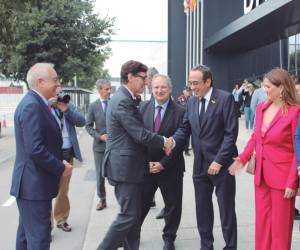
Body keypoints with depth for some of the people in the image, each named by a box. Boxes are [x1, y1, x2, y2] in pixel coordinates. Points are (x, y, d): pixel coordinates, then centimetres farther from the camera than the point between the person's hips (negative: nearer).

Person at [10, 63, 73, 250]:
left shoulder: (35, 103, 12)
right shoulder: (32, 106, -20)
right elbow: (35, 150, -26)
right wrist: (61, 168, -15)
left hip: (32, 183, 10)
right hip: (34, 184, -10)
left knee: (27, 234, 21)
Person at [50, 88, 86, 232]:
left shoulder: (69, 106, 10)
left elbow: (81, 122, -2)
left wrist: (67, 110, -14)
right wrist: (49, 104, -19)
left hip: (68, 153, 4)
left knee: (63, 190, 15)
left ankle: (61, 219, 30)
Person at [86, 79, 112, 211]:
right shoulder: (93, 106, 2)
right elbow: (88, 126, 3)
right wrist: (99, 136, -10)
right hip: (100, 144, 1)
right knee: (100, 175, 9)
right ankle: (102, 200, 23)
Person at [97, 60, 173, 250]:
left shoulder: (125, 98, 13)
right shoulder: (122, 101, -19)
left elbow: (137, 132, 16)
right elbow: (140, 135, -22)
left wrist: (162, 142, 6)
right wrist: (164, 142, -7)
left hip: (127, 165, 10)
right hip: (124, 166, -10)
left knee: (134, 213, 16)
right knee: (129, 215, -2)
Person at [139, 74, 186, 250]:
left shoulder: (180, 111, -9)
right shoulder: (143, 107, 1)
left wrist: (163, 163, -15)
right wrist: (146, 161, -8)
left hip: (170, 167, -1)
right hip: (145, 165, 2)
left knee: (173, 204, 13)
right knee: (141, 203, 9)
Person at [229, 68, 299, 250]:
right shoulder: (261, 108, 4)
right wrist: (242, 158, 3)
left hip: (282, 176, -6)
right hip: (261, 174, 6)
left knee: (280, 225, 9)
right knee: (262, 222, 15)